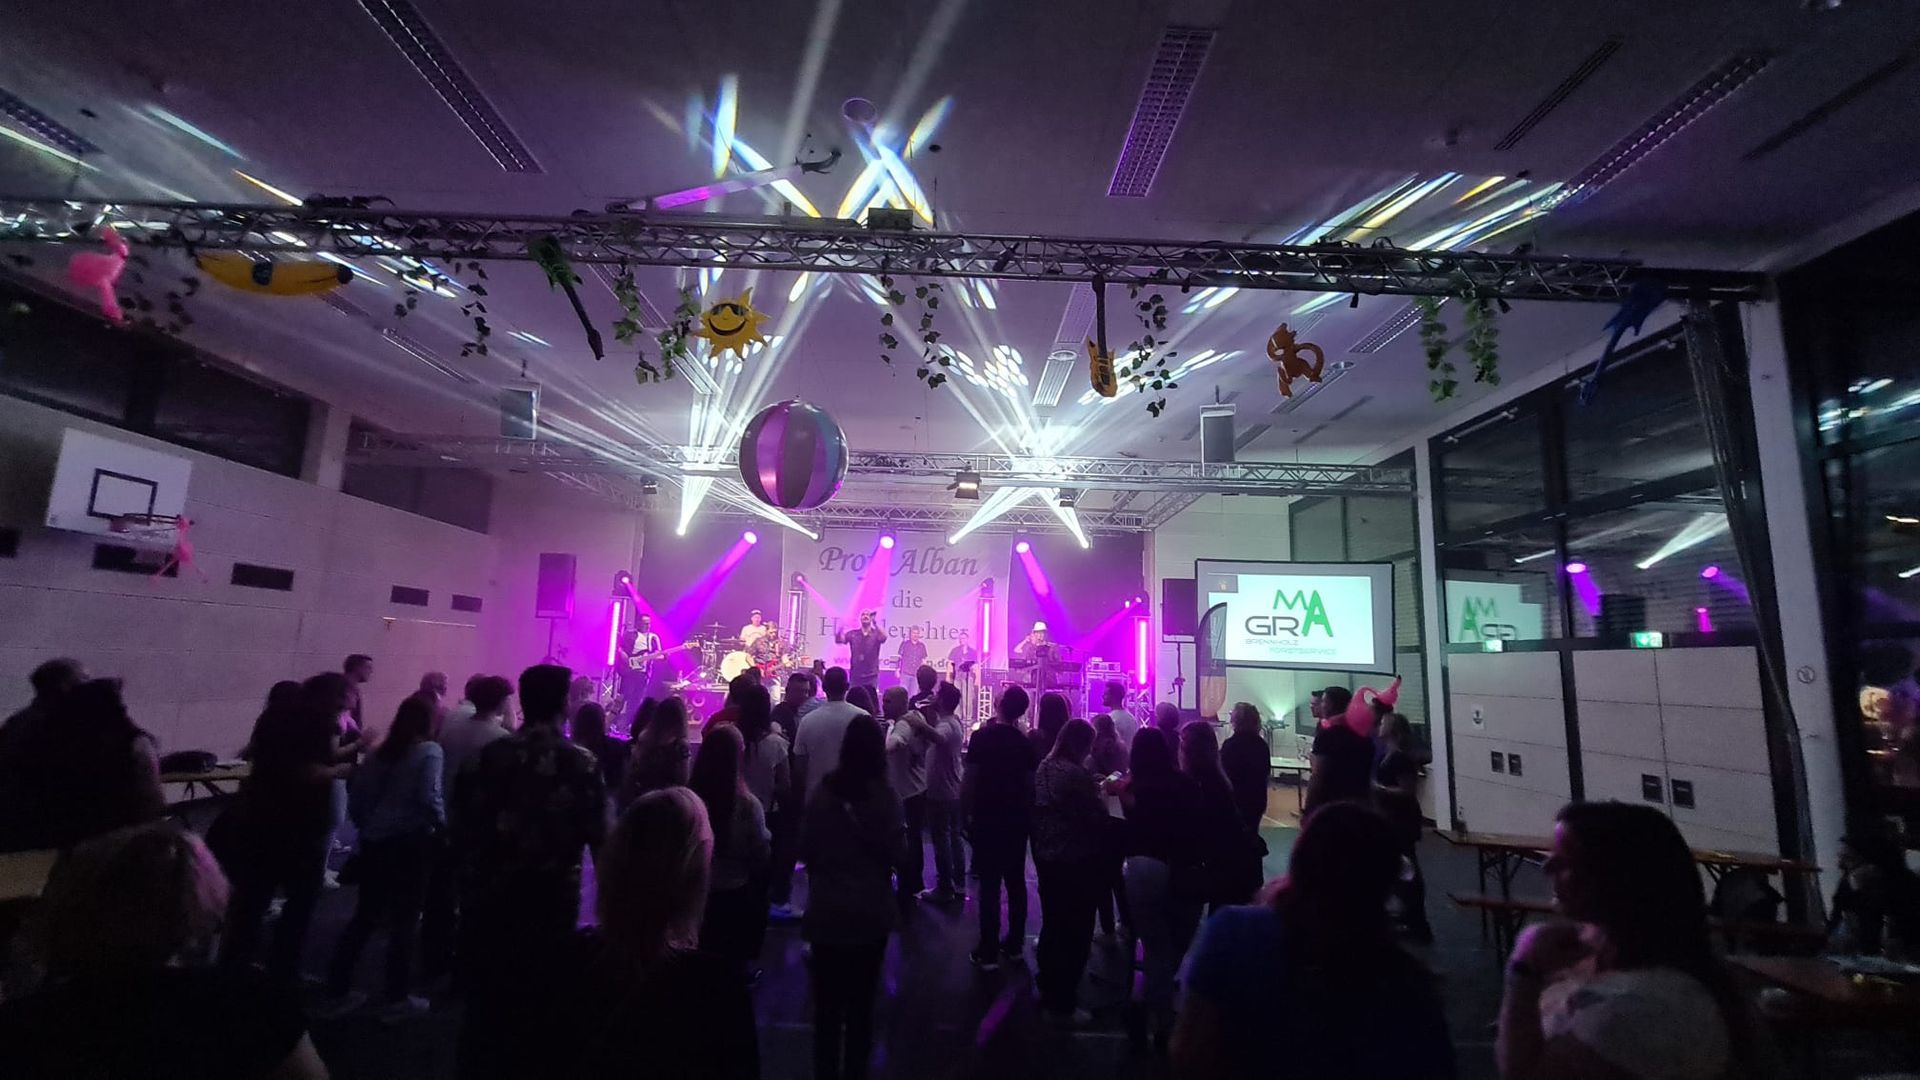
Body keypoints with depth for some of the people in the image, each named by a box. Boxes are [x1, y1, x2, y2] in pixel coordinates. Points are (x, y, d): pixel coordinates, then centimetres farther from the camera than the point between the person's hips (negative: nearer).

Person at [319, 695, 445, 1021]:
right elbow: (428, 797, -20)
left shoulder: (380, 753, 11)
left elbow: (355, 797, 10)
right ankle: (395, 999, 14)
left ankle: (337, 991, 25)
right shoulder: (430, 750, -9)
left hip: (373, 842, 6)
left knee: (364, 916, 18)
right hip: (410, 842, -6)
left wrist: (367, 827, 22)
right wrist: (441, 824, -3)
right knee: (404, 920, 5)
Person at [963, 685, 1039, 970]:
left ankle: (989, 952, 4)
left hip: (987, 819, -4)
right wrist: (1027, 815, 16)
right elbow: (1030, 784, 4)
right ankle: (1015, 944, 22)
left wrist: (967, 812, -1)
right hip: (1017, 820, 4)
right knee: (1016, 882, 13)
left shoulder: (981, 737, -12)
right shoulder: (1026, 743, 0)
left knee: (990, 885, 0)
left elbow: (969, 780, -13)